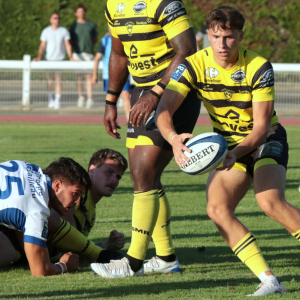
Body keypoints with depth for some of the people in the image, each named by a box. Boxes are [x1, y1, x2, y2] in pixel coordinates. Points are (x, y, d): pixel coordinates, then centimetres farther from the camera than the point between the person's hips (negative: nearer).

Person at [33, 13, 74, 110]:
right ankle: (50, 99, 17)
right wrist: (39, 56, -11)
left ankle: (57, 101, -5)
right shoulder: (46, 31, 5)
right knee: (50, 80, 2)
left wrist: (70, 57, -11)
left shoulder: (64, 31, 4)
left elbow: (68, 45, 1)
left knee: (58, 80, -7)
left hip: (60, 58, -1)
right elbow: (42, 46, 4)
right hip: (49, 58, 1)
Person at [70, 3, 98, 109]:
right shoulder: (74, 26, 8)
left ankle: (90, 99, -7)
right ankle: (80, 97, 6)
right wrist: (77, 46, -5)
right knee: (78, 76, 0)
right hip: (77, 53, 0)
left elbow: (95, 38, 17)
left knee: (89, 76, -5)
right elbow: (71, 41, 11)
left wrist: (89, 45, 3)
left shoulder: (91, 25, 11)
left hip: (89, 53, 0)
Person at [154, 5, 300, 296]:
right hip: (229, 145, 4)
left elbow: (262, 126, -20)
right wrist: (173, 138, -45)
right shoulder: (194, 65, -14)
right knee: (217, 209, -19)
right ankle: (269, 280, -19)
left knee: (269, 201, -31)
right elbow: (164, 108, -23)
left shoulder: (259, 68, -20)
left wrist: (236, 153, -38)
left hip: (266, 141, -4)